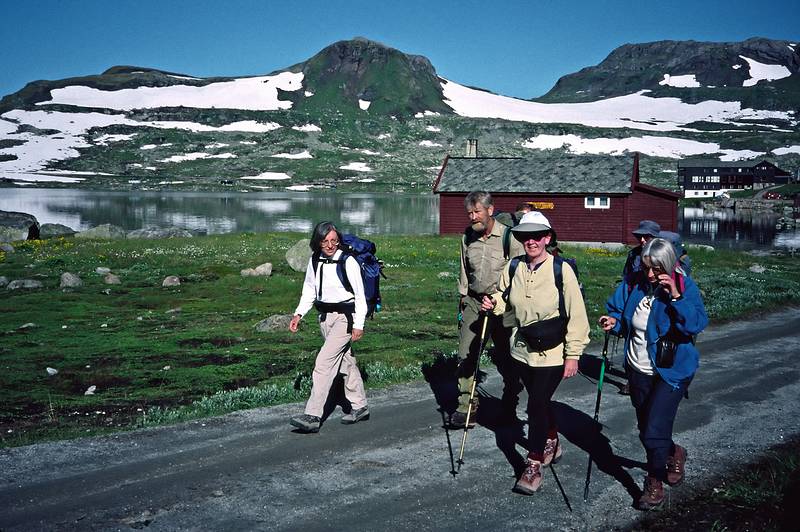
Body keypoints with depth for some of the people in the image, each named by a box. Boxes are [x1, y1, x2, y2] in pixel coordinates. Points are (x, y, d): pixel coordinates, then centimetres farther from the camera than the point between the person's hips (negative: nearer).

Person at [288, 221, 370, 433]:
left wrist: (359, 324, -13)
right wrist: (298, 314, 3)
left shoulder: (348, 261, -15)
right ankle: (360, 406, 30)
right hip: (325, 316, 7)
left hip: (345, 316, -7)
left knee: (324, 361, -15)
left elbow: (360, 294, -11)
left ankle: (313, 416, -14)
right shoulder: (315, 260, 4)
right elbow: (309, 289, 14)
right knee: (345, 360, 17)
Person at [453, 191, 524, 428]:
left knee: (505, 358, 7)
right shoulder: (468, 237, 7)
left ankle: (510, 406, 26)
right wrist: (463, 296, 17)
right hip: (473, 301, 4)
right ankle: (466, 408, 4)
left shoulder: (508, 237, -10)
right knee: (466, 355, -2)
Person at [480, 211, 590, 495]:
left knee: (537, 405, -8)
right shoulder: (513, 267, -1)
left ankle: (533, 466, 5)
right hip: (523, 350, 5)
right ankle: (552, 444, 44)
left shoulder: (561, 269, -14)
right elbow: (505, 299, 18)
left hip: (552, 354, -5)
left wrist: (573, 354, -11)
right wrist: (493, 303, -5)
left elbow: (577, 314, -11)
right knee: (539, 401, 19)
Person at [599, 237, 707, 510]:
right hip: (638, 370, 5)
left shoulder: (684, 286, -13)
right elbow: (619, 313, 9)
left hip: (671, 372, -5)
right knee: (647, 430, 19)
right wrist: (613, 322, -12)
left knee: (653, 434, -9)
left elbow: (697, 324, -24)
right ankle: (674, 453, 50)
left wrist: (676, 297, -33)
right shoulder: (635, 284, -2)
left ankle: (655, 484, 16)